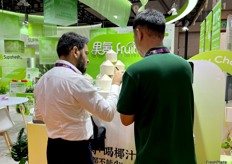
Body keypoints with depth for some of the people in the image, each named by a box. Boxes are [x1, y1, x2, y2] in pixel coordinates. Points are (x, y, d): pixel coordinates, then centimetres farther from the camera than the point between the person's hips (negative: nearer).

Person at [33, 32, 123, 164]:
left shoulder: (42, 80, 2)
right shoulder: (76, 80, -22)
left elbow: (39, 117, 13)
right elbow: (108, 113, -18)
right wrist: (116, 84, -6)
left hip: (53, 148, 8)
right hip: (76, 150, -7)